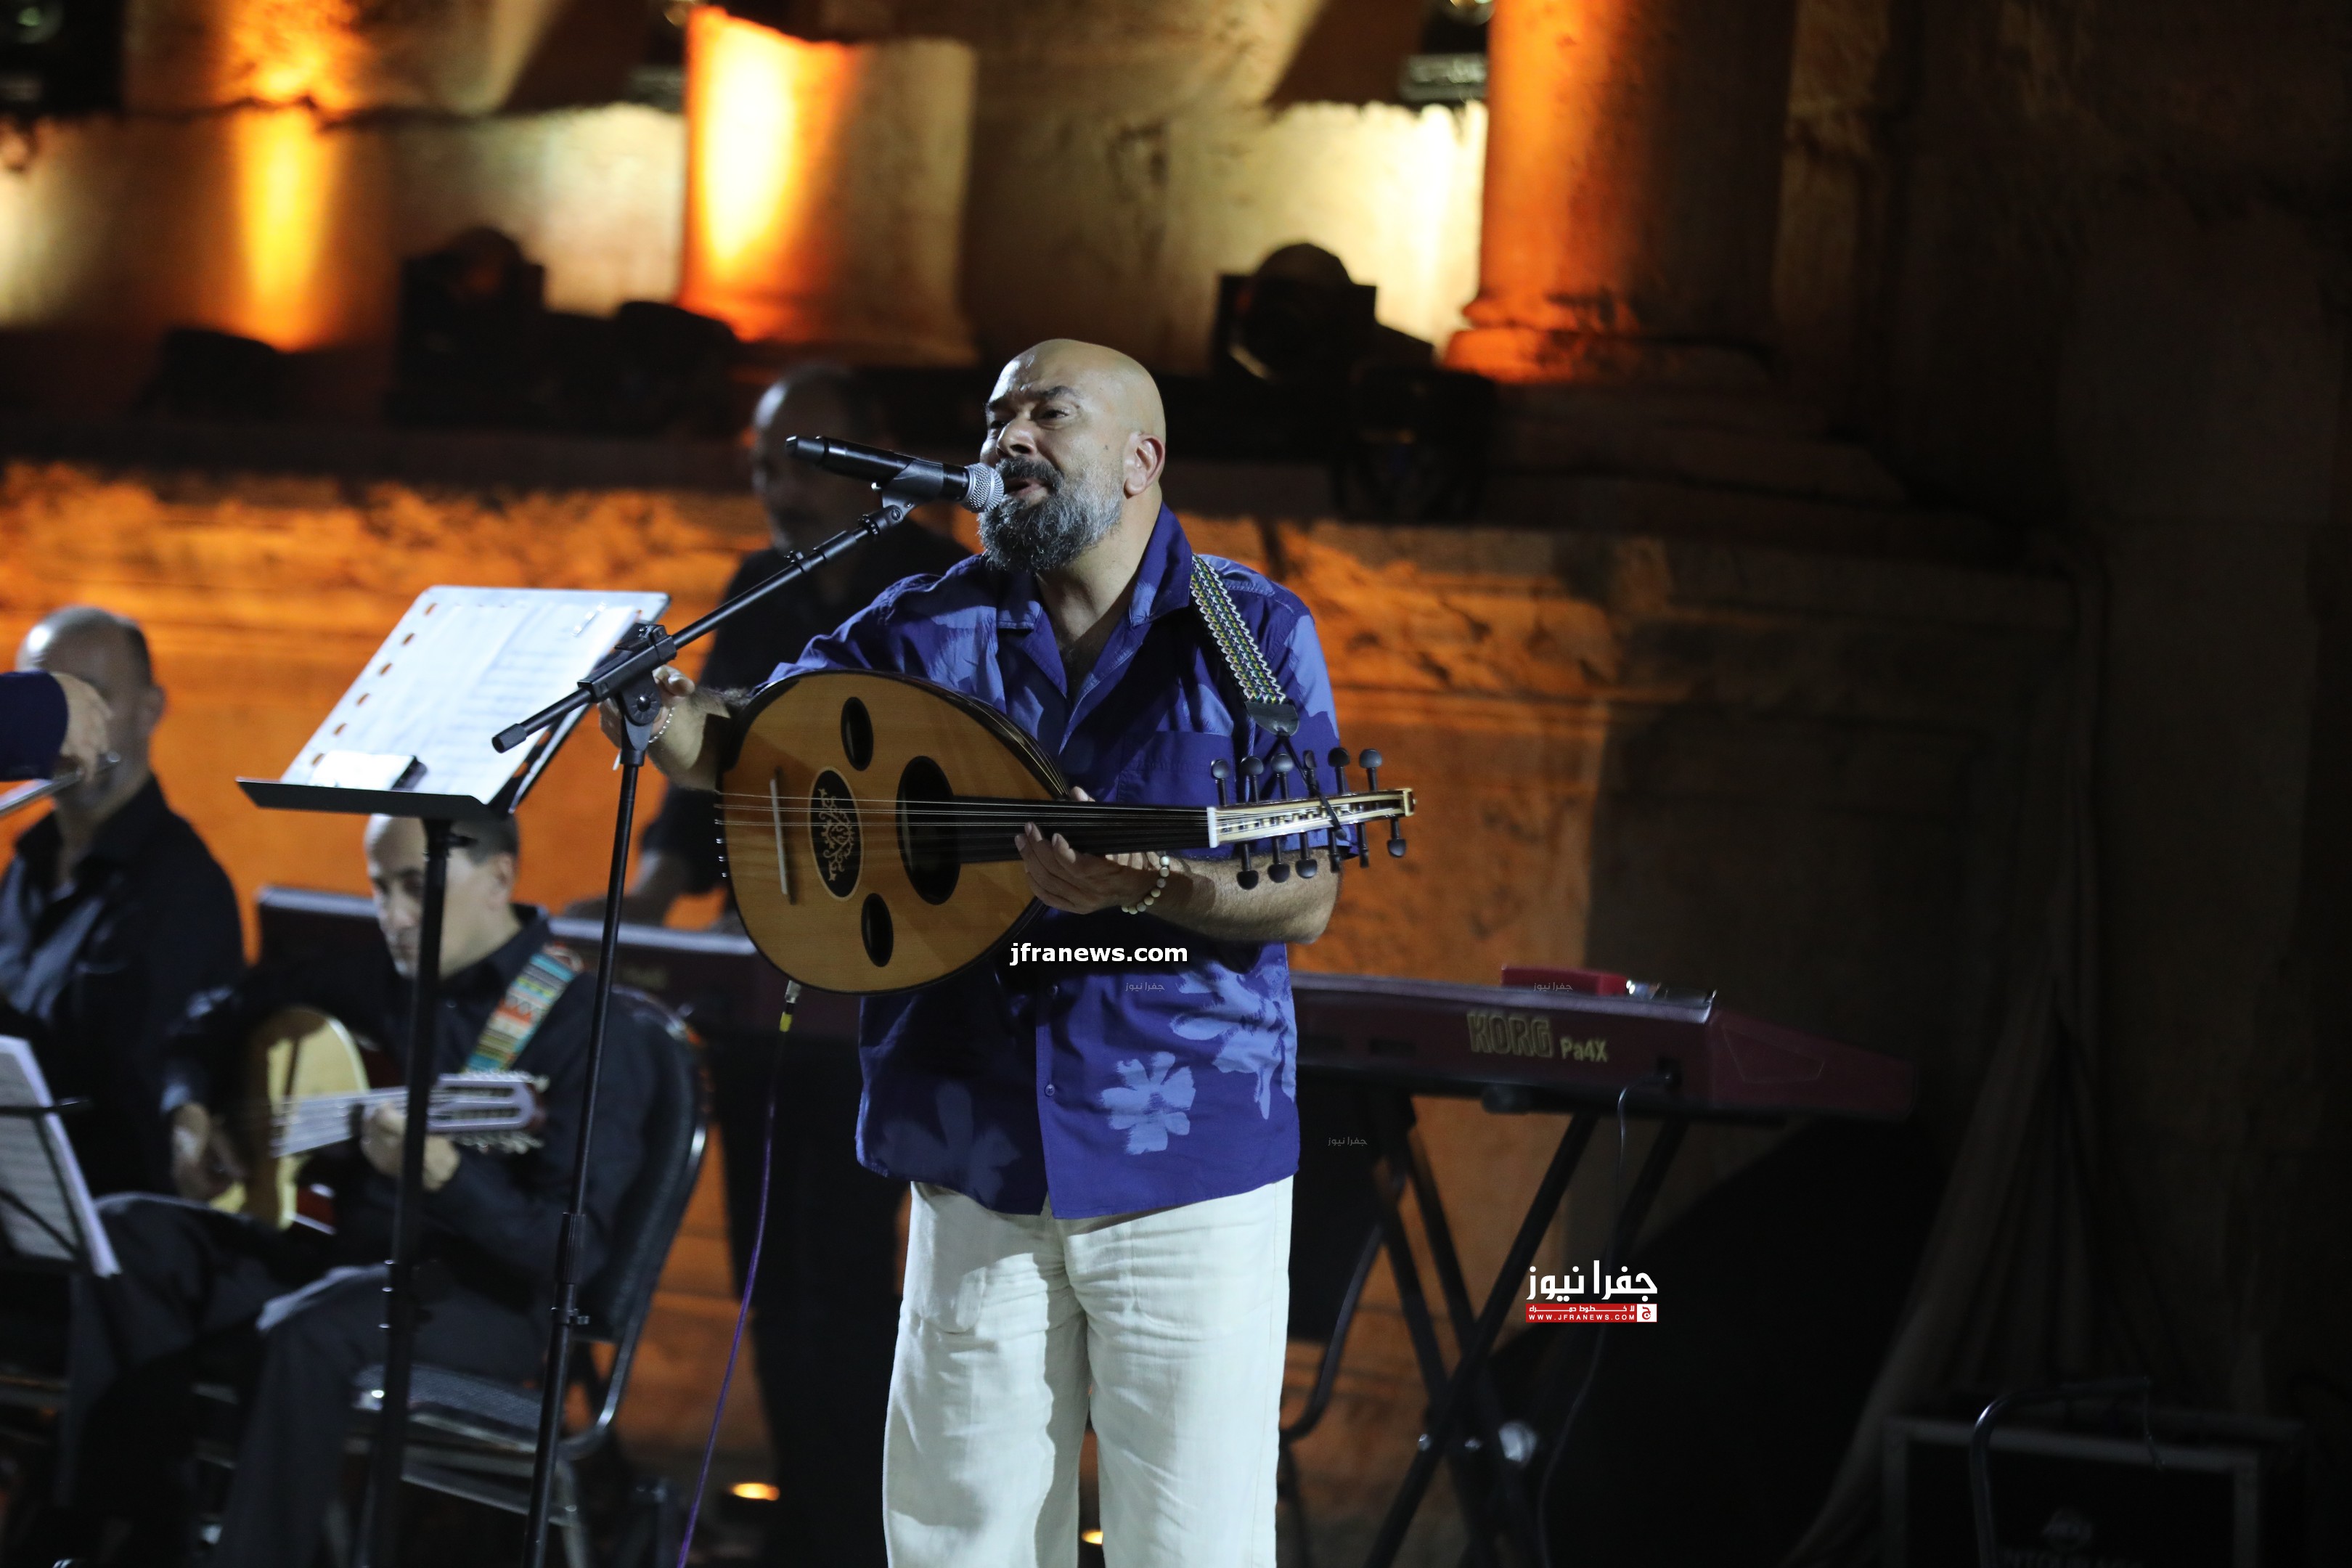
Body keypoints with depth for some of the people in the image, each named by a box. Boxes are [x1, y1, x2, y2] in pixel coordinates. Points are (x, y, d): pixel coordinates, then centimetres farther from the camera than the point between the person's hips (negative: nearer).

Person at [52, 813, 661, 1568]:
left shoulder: (591, 1029, -13)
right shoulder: (373, 981, 8)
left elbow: (574, 1249, -21)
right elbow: (219, 1015, 26)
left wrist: (445, 1176, -37)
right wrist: (192, 1113, 6)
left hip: (486, 1299, -8)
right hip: (345, 1252, 8)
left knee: (310, 1330, -37)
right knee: (127, 1234, -10)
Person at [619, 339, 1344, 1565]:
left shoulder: (1253, 634, -1)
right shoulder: (925, 630, 7)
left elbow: (1306, 901, -6)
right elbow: (758, 733, -2)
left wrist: (1146, 888, -25)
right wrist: (678, 722, -26)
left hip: (1188, 1161, -3)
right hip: (978, 1161, 3)